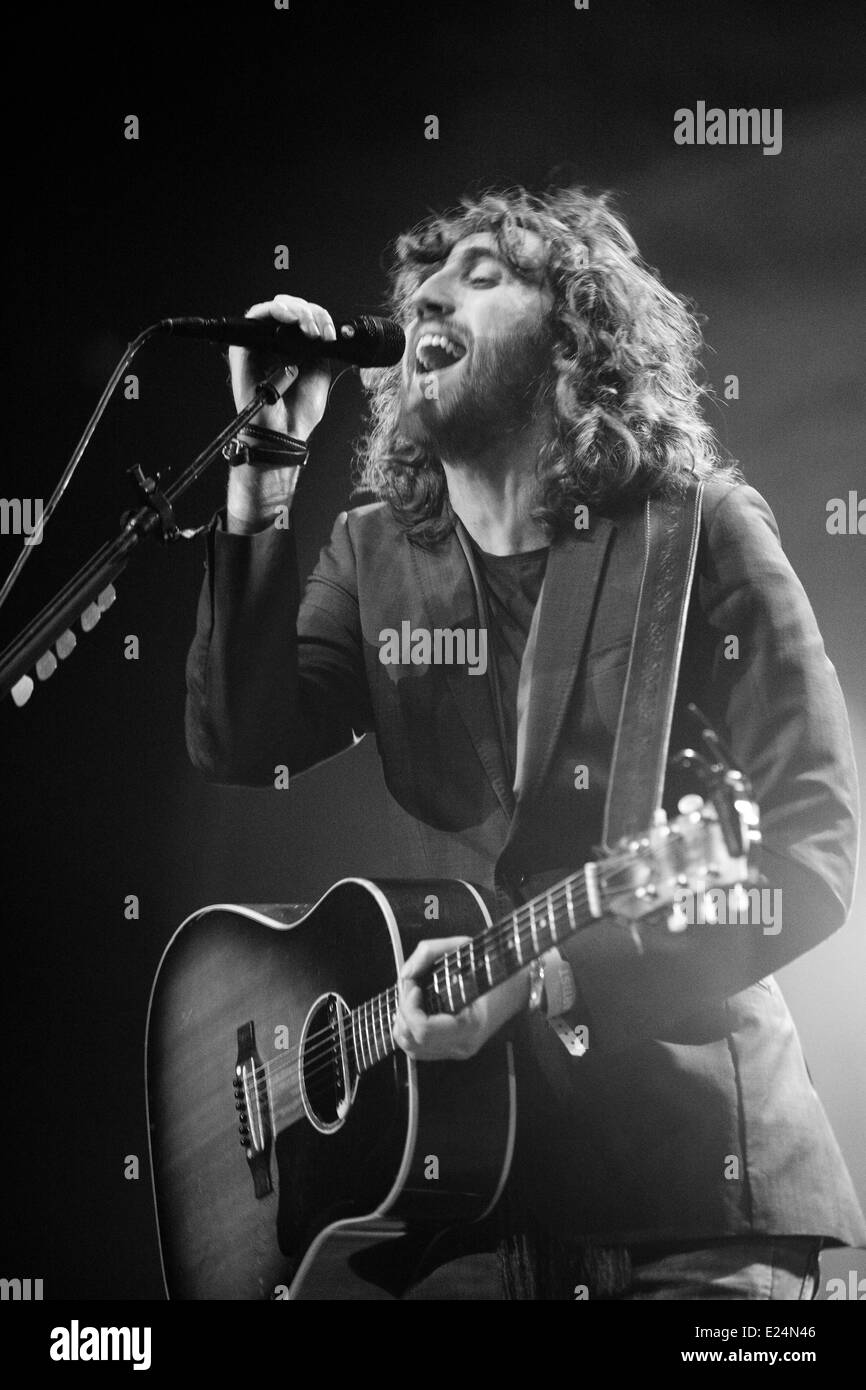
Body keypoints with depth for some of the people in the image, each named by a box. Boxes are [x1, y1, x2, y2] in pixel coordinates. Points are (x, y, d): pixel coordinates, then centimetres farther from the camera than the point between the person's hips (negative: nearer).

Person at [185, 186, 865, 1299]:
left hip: (688, 1145, -3)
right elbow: (239, 744, -7)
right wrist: (267, 459, -11)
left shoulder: (699, 534, -7)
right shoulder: (374, 556, 8)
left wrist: (555, 971, -21)